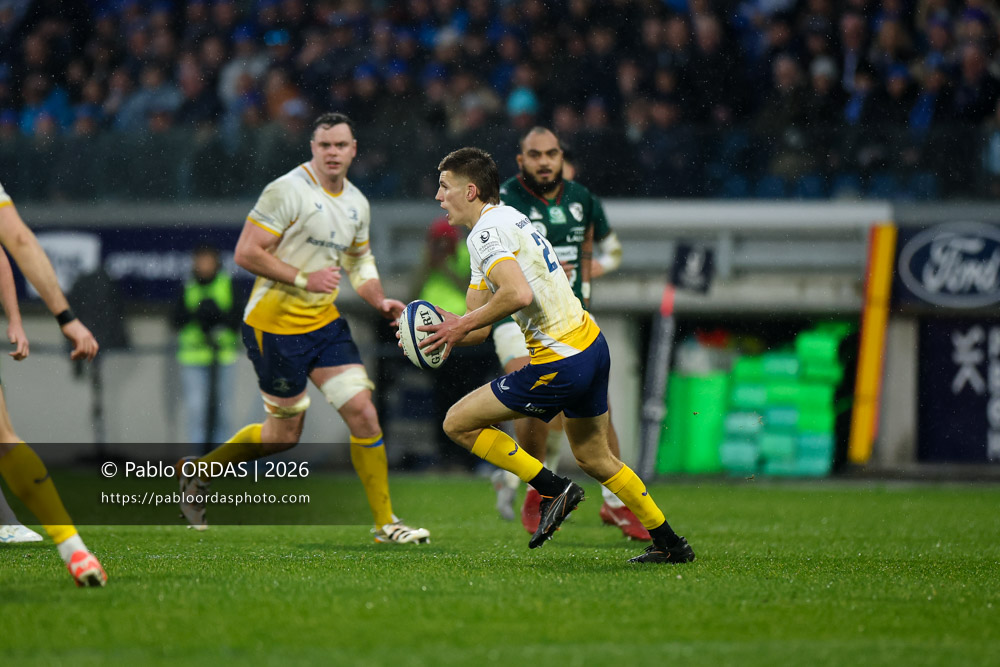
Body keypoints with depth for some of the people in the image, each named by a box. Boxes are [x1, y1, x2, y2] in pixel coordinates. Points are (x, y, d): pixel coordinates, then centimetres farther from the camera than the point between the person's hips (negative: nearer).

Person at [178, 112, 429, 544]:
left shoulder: (356, 203, 10)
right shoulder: (287, 191, -14)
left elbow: (360, 260, 24)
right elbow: (246, 253, -16)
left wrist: (380, 302, 7)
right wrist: (303, 278, -22)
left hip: (324, 321, 6)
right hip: (275, 325, -6)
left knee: (362, 411, -4)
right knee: (285, 433, 2)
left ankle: (385, 523, 4)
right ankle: (199, 471, 24)